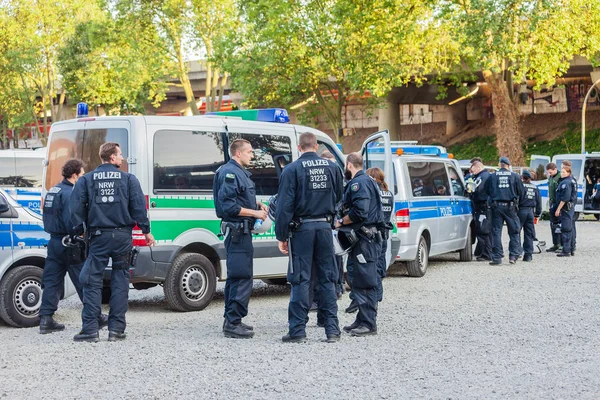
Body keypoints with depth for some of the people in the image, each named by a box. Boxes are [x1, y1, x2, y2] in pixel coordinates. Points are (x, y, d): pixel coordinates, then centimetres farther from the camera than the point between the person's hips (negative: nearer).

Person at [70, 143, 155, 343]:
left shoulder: (86, 180, 4)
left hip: (98, 236, 0)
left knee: (92, 281, 2)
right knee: (120, 281, 6)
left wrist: (79, 231, 8)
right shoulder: (128, 179, 2)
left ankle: (90, 329, -4)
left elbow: (77, 207, -1)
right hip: (122, 236, 0)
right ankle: (116, 329, 5)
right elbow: (139, 206, -1)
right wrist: (146, 231, 6)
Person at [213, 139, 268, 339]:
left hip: (241, 231, 11)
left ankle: (231, 320, 24)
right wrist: (255, 213, -17)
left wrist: (257, 204, 10)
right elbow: (229, 206, -21)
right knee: (242, 277, -12)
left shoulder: (240, 172, 18)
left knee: (236, 276, 16)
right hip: (237, 230, -11)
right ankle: (233, 323, -11)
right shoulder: (230, 173, -15)